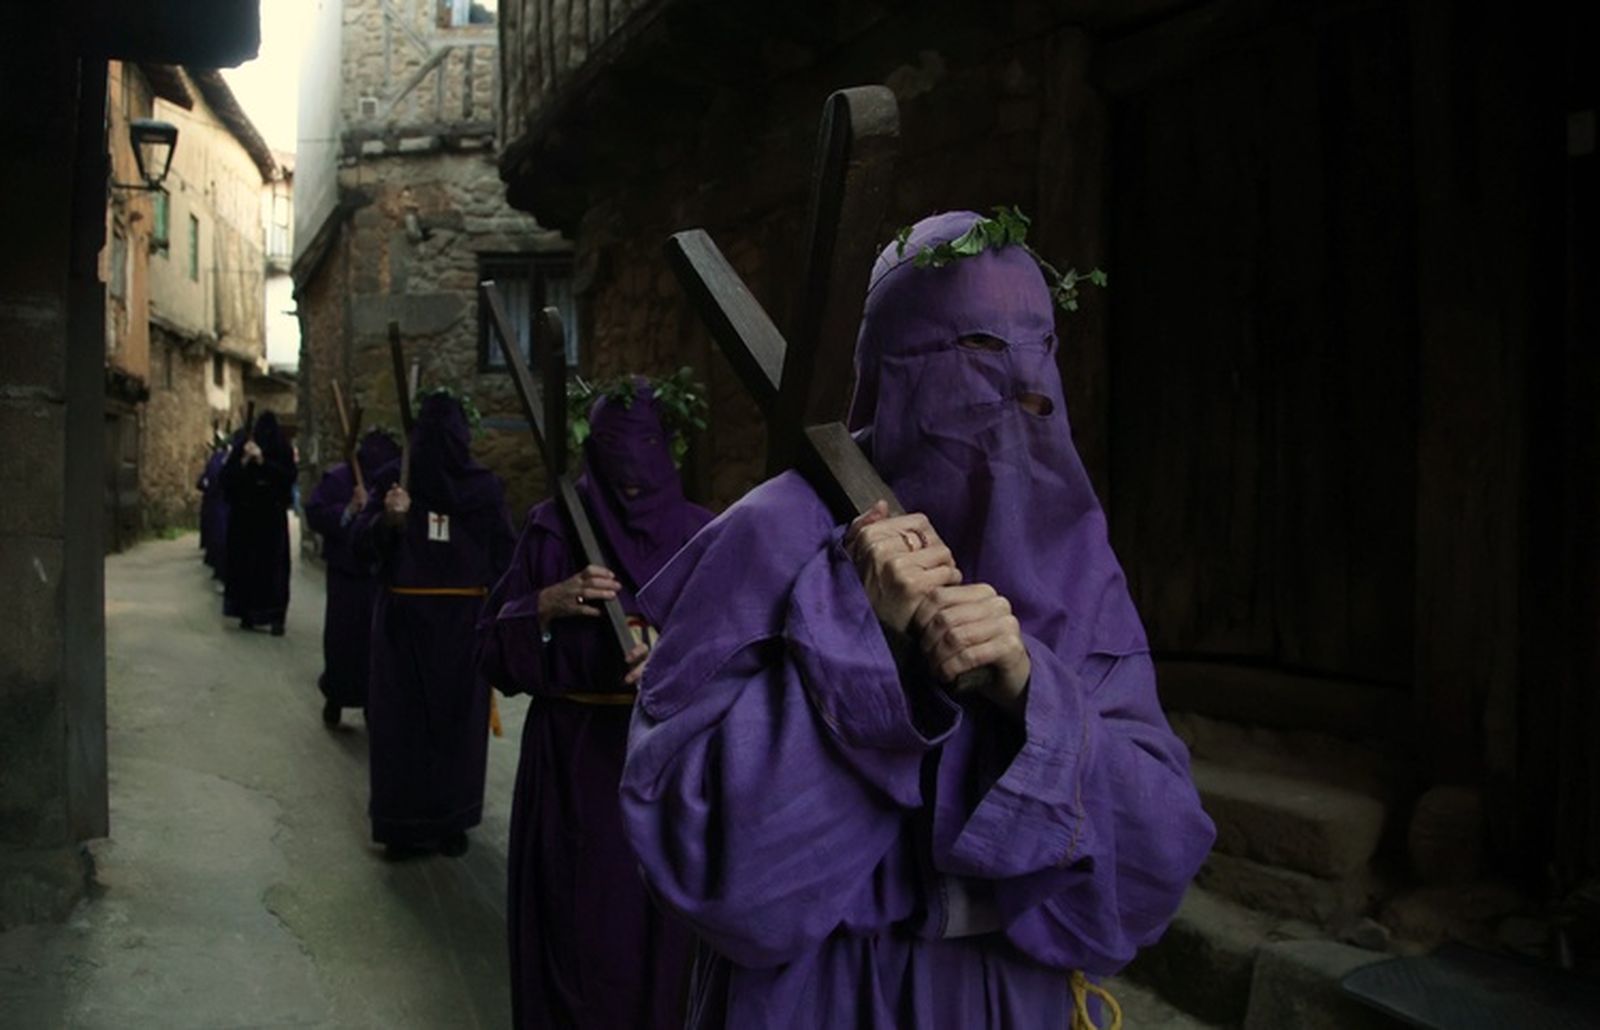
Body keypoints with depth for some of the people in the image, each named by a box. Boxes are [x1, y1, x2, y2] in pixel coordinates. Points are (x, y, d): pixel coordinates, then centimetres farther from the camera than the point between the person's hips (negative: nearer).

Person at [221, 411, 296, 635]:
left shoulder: (283, 451, -1)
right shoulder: (241, 448, 1)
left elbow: (289, 476, -13)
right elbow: (226, 477, -3)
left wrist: (263, 461, -21)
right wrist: (244, 461, -19)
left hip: (272, 517, -2)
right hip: (244, 516, 2)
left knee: (274, 565, -4)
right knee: (245, 564, 3)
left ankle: (276, 617, -5)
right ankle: (247, 613, 13)